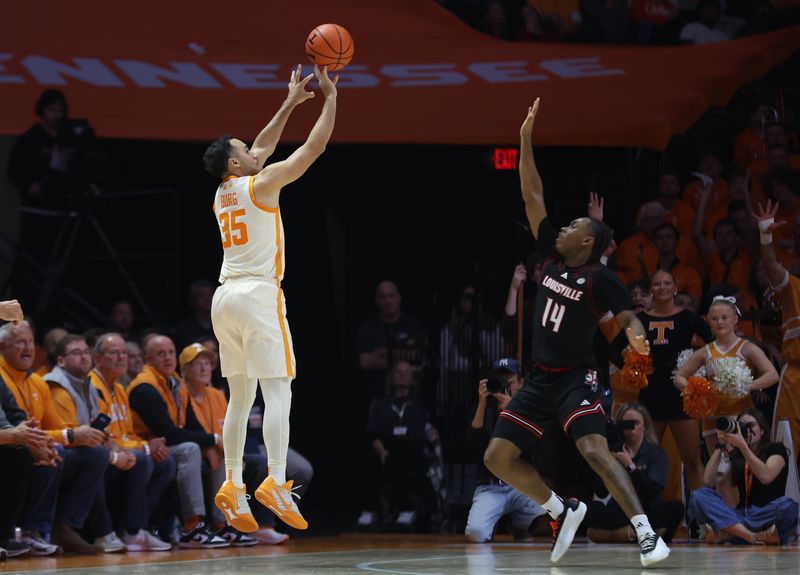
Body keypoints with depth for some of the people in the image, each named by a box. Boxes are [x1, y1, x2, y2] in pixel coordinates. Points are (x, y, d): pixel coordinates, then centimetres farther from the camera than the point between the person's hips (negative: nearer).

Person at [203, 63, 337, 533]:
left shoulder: (223, 192, 16)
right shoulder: (260, 184, -5)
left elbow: (263, 148, 30)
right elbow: (316, 145, -3)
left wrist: (290, 103, 33)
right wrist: (331, 97, 7)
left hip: (225, 298, 8)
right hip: (259, 294, -8)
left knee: (240, 397, 11)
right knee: (278, 391, -12)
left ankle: (234, 486, 6)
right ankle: (276, 483, -24)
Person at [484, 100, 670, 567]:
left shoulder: (601, 278, -8)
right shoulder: (555, 259, 8)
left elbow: (629, 317, -17)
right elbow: (533, 197, 9)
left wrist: (636, 336, -42)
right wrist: (526, 140, 6)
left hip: (577, 379, -7)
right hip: (541, 379, 7)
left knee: (594, 450, -27)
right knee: (498, 457, 2)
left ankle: (647, 533, -30)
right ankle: (563, 511, 17)